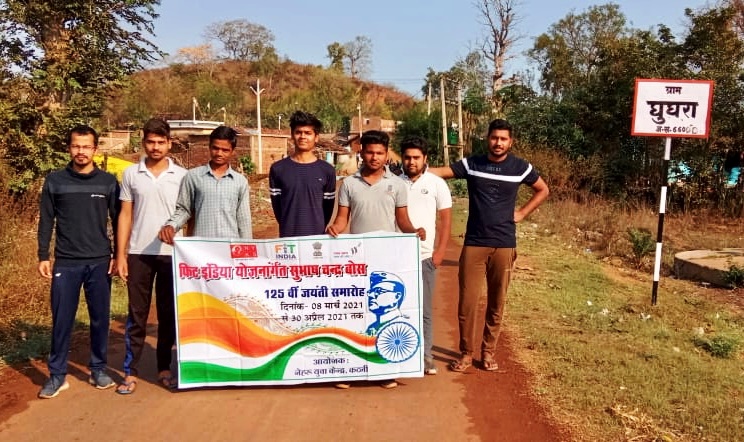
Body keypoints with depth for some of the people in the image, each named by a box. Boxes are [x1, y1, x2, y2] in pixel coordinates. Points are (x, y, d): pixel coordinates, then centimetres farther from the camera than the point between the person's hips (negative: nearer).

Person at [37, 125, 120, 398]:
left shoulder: (108, 181, 3)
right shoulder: (55, 181, 3)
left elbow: (118, 221, 6)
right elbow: (46, 221, 5)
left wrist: (119, 256, 2)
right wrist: (43, 256, 0)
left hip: (100, 262, 0)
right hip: (66, 263, 0)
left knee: (100, 319, 7)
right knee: (62, 320, 3)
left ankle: (98, 370, 20)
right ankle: (57, 375, 14)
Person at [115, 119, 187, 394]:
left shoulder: (182, 176, 1)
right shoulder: (131, 174, 4)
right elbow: (125, 215, 6)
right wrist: (120, 254, 1)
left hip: (172, 254, 0)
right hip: (139, 253, 1)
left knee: (168, 314, 8)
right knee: (137, 314, 6)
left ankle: (164, 368, 21)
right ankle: (131, 372, 14)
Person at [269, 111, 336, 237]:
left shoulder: (327, 170, 2)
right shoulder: (278, 169, 1)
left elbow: (328, 207, 7)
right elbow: (276, 204, 7)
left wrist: (319, 230, 6)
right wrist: (288, 226, 5)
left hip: (317, 236, 0)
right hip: (288, 236, 0)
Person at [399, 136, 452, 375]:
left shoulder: (437, 183, 1)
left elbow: (446, 219, 3)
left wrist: (440, 251, -4)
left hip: (425, 256, -1)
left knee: (424, 309, 5)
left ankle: (425, 356, 15)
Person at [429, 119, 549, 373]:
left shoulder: (520, 167, 2)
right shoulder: (471, 164, 1)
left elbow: (543, 190, 17)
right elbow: (441, 172, -9)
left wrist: (522, 213, 6)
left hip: (504, 244, 1)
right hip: (474, 243, 0)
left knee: (496, 302, 8)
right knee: (467, 301, -1)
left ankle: (488, 352, 23)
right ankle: (466, 353, 15)